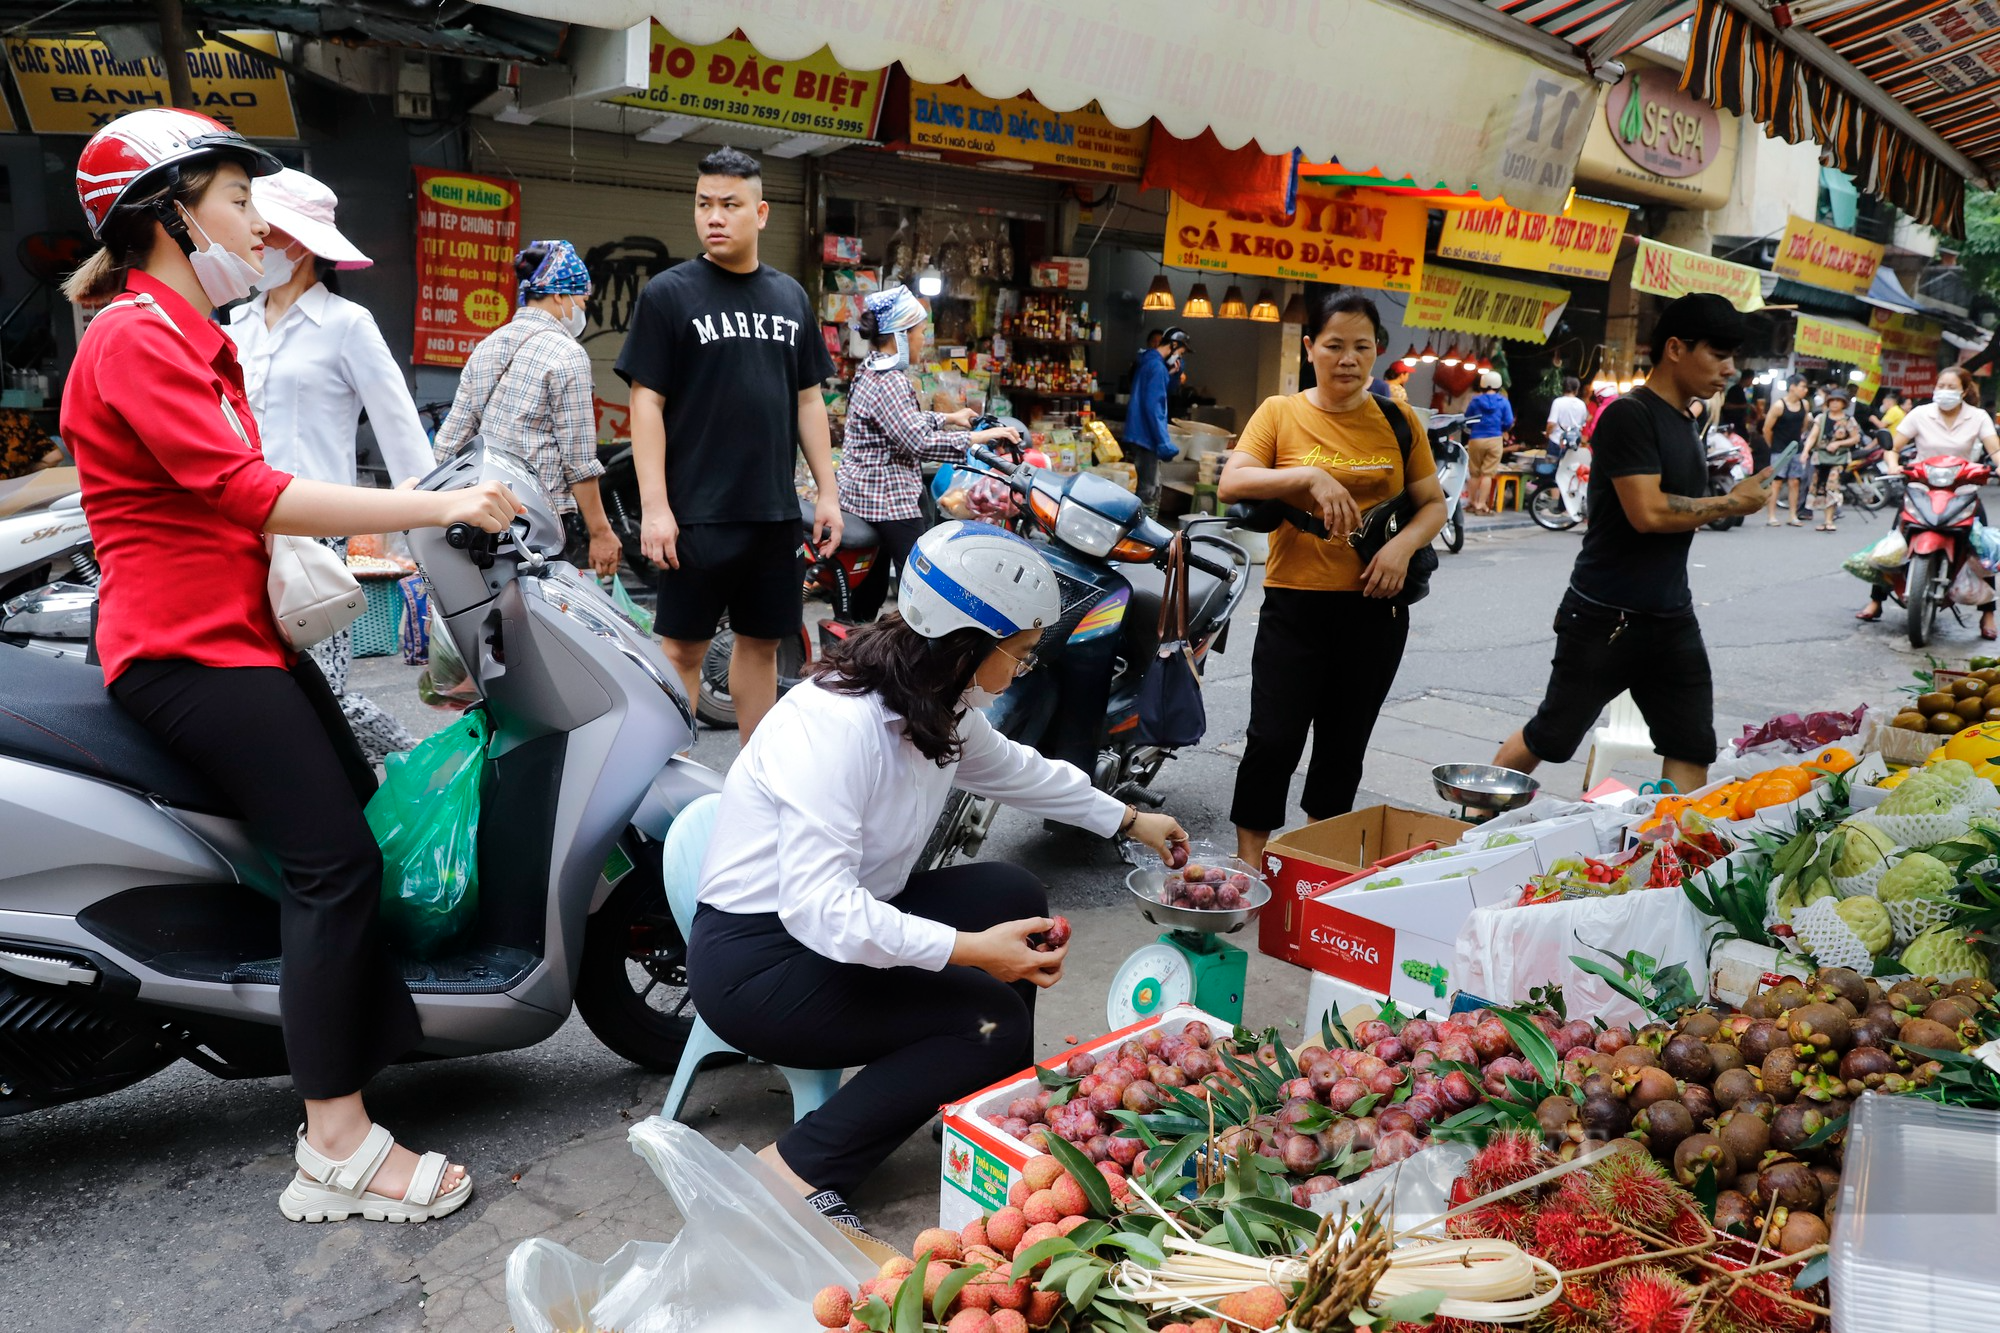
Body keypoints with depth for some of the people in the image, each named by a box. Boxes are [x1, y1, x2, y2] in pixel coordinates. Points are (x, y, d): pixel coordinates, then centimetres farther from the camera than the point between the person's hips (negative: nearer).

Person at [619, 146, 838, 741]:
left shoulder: (790, 296, 12)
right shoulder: (668, 293, -2)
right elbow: (646, 402, -6)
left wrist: (827, 492, 8)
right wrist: (654, 506, -14)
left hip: (776, 511, 5)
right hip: (697, 513, -4)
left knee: (761, 642, 12)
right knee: (683, 646, 1)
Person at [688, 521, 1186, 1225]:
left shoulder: (941, 706, 0)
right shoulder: (835, 724, -29)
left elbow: (1014, 768, 20)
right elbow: (818, 908, -33)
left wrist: (1127, 819, 28)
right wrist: (971, 948, -36)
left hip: (850, 921, 9)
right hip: (759, 960, -9)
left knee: (1014, 894, 2)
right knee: (995, 1023, -16)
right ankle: (797, 1170, -12)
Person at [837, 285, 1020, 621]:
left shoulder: (870, 372, 14)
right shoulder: (890, 382, -18)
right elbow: (917, 441, -25)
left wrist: (948, 417, 31)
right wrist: (975, 438, -21)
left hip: (861, 494, 11)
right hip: (889, 499, -11)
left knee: (870, 584, 15)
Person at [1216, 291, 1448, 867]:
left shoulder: (1399, 421, 7)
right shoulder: (1280, 413, 1)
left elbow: (1433, 504, 11)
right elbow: (1230, 484, -11)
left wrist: (1403, 544, -10)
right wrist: (1311, 477, -24)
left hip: (1375, 606, 3)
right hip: (1296, 603, -3)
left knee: (1344, 748, 12)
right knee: (1274, 740, -7)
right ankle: (1249, 864, 10)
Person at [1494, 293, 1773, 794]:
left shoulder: (1686, 424, 13)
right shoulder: (1629, 415, -15)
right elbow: (1647, 512, -24)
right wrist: (1732, 503, -12)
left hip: (1672, 619, 8)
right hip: (1606, 617, -8)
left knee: (1692, 750, 4)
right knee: (1551, 737, 4)